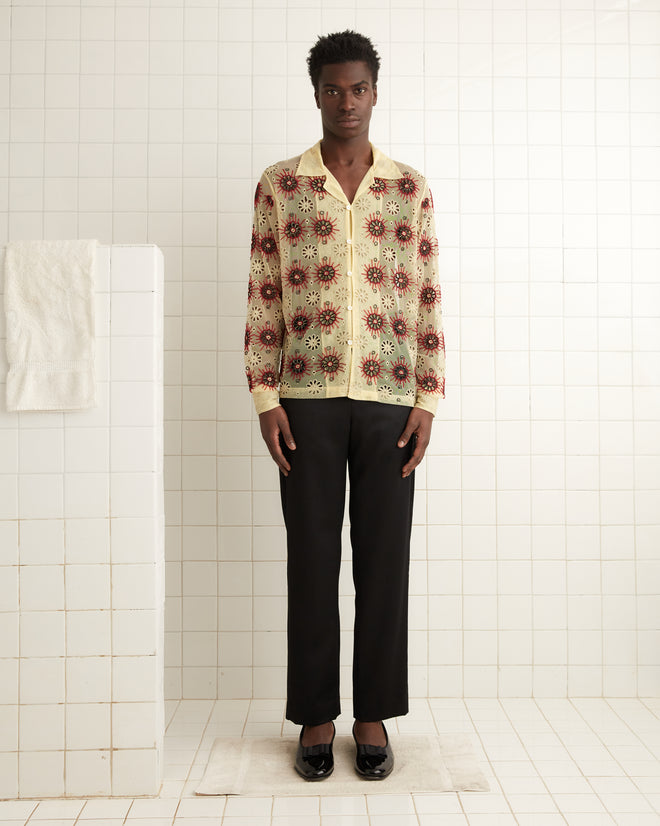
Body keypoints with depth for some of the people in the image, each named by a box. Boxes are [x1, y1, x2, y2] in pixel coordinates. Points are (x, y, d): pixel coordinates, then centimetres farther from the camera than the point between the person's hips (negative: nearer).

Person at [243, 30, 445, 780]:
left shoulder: (411, 189, 9)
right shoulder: (279, 186, 7)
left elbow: (427, 300, 6)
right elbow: (263, 298, 4)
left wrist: (427, 401, -1)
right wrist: (264, 398, -5)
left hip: (389, 401, 1)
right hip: (308, 399, 0)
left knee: (384, 563, 5)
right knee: (311, 561, 5)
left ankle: (373, 716, 20)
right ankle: (316, 717, 19)